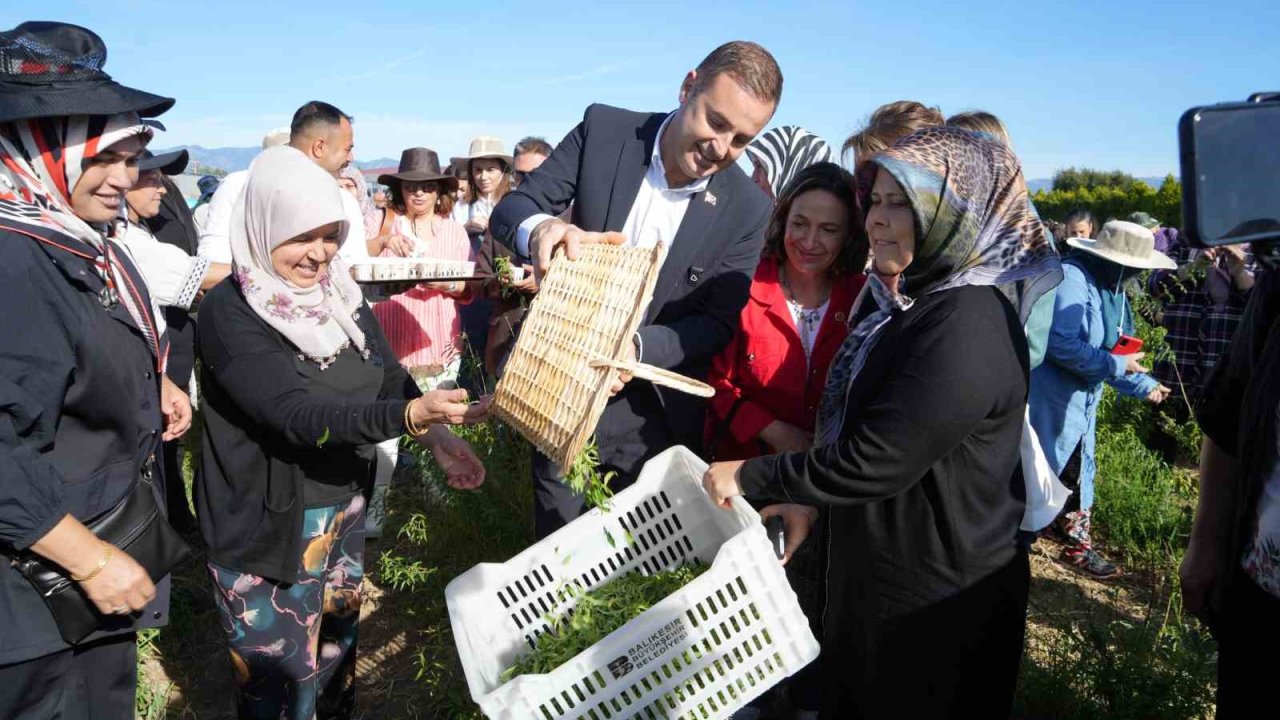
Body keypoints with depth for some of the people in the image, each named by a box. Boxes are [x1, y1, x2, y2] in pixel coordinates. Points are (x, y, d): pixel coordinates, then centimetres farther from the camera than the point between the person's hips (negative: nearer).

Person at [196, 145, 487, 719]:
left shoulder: (341, 295, 2)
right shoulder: (229, 310, -19)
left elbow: (389, 377, 3)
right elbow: (296, 412, -30)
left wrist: (437, 435, -17)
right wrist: (412, 415, -43)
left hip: (343, 513, 6)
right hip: (264, 529, -6)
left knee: (337, 654, 23)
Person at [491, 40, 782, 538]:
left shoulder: (748, 211, -9)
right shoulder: (603, 130, -8)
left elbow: (719, 323, -7)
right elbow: (509, 210, -8)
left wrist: (639, 347, -26)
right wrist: (538, 229, -33)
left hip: (653, 411, 0)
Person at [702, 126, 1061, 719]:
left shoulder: (969, 326, -26)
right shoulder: (898, 299, 6)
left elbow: (876, 460, -28)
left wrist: (751, 477, -18)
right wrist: (809, 499, 4)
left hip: (937, 602, -9)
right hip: (869, 569, 9)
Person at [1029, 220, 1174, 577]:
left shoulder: (1112, 288, 9)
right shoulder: (1072, 277, -21)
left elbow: (1110, 349, 17)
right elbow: (1061, 344, -28)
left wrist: (1144, 385, 13)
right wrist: (1116, 365, -21)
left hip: (1082, 396, 9)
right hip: (1051, 395, -9)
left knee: (1078, 470, 18)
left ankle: (1077, 542, 32)